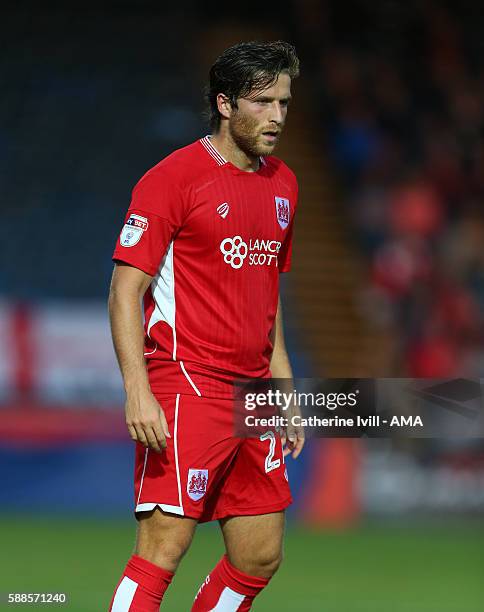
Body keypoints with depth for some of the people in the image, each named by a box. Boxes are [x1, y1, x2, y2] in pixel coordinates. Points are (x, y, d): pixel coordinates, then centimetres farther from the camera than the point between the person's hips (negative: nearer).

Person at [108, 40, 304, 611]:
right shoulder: (174, 177, -8)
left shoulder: (282, 183, 14)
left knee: (260, 558, 7)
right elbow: (126, 289, -11)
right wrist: (138, 389, -22)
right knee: (163, 547, -14)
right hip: (186, 387, -8)